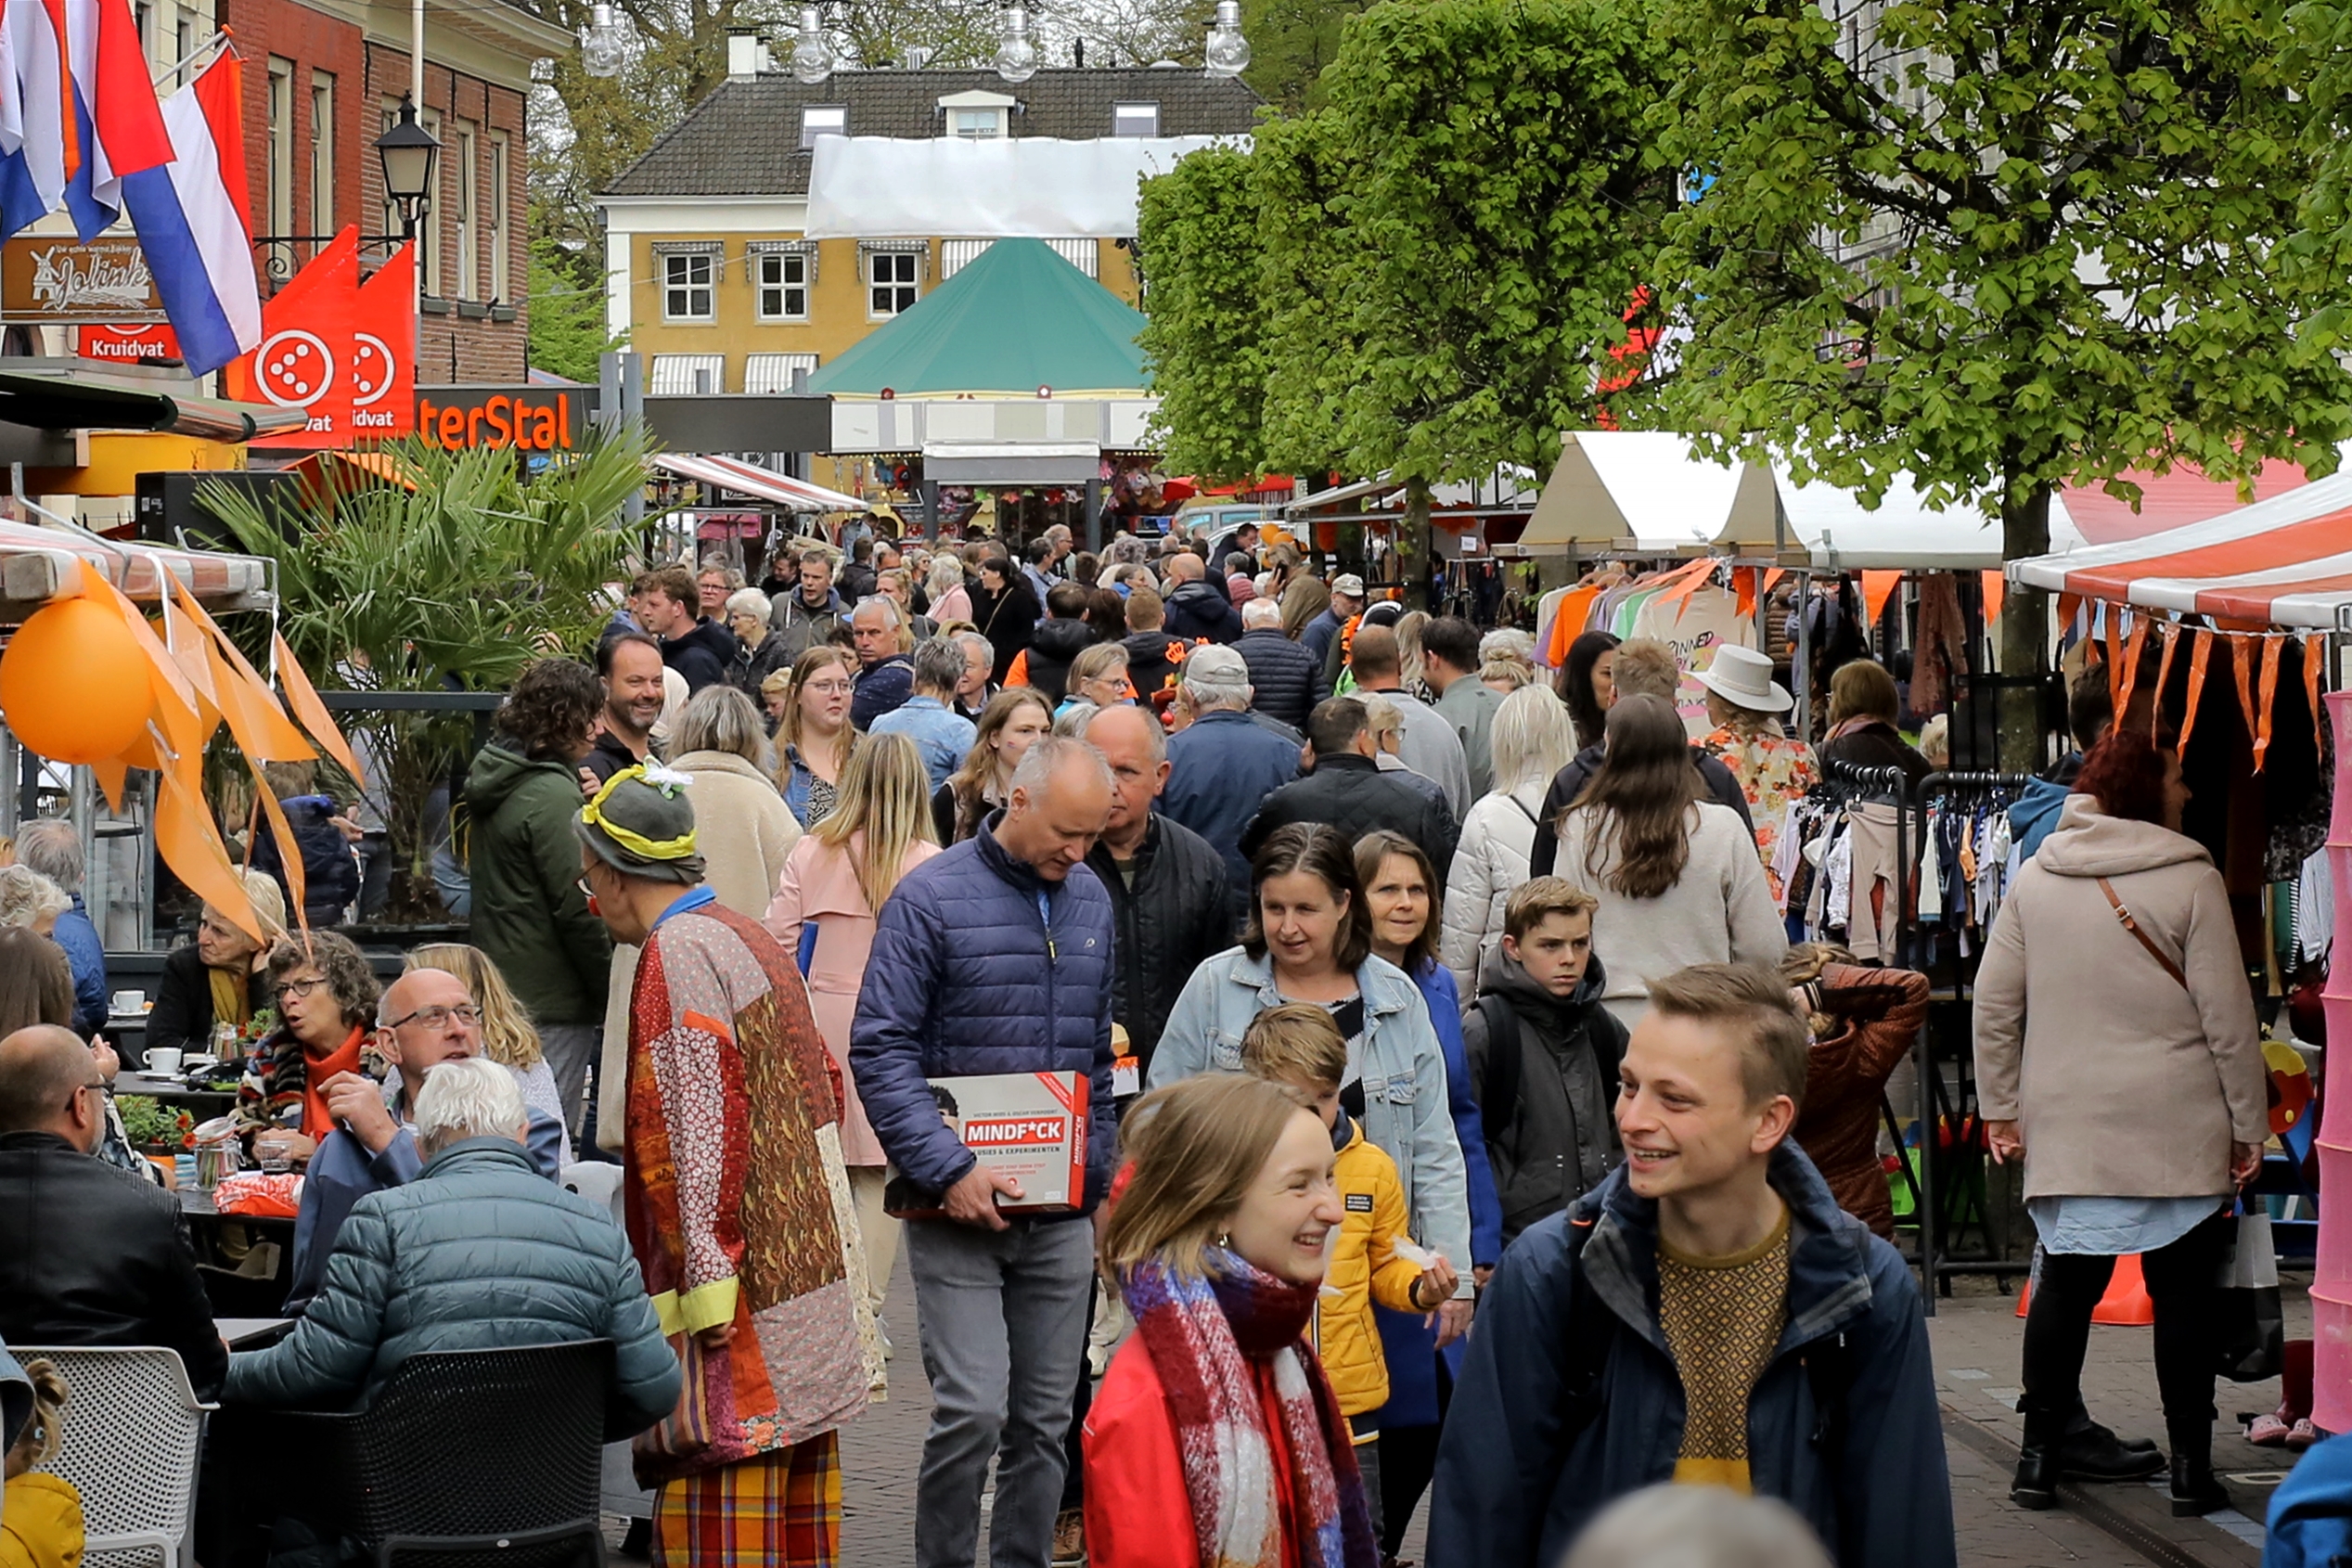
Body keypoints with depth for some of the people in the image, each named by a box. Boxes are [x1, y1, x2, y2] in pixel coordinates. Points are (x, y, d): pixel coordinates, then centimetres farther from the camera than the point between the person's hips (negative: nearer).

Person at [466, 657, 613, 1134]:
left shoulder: (493, 781, 11)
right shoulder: (552, 795, -17)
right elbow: (576, 909, -17)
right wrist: (612, 992, -8)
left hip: (502, 987, 9)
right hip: (552, 1002, -9)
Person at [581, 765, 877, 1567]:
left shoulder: (678, 955, -12)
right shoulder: (748, 937, 16)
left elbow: (701, 1126, -19)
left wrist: (705, 1286, -19)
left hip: (740, 1293, -10)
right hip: (808, 1283, 10)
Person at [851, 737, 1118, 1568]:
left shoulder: (1090, 900, 11)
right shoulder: (932, 898, -7)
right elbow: (880, 1050, -10)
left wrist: (1097, 1171, 14)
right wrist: (949, 1170, -17)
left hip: (1060, 1212, 5)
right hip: (961, 1210, -5)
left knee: (1044, 1420, 7)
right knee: (973, 1411, -12)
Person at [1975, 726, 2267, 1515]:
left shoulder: (2034, 881, 5)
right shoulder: (2190, 880, -7)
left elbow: (1995, 1002, 6)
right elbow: (2227, 1013, -6)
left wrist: (2002, 1107, 14)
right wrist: (2248, 1123, 0)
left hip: (2067, 1125, 3)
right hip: (2177, 1125, -3)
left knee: (2066, 1280, 10)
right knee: (2184, 1286, 4)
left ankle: (2040, 1452, 9)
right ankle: (2190, 1465, 5)